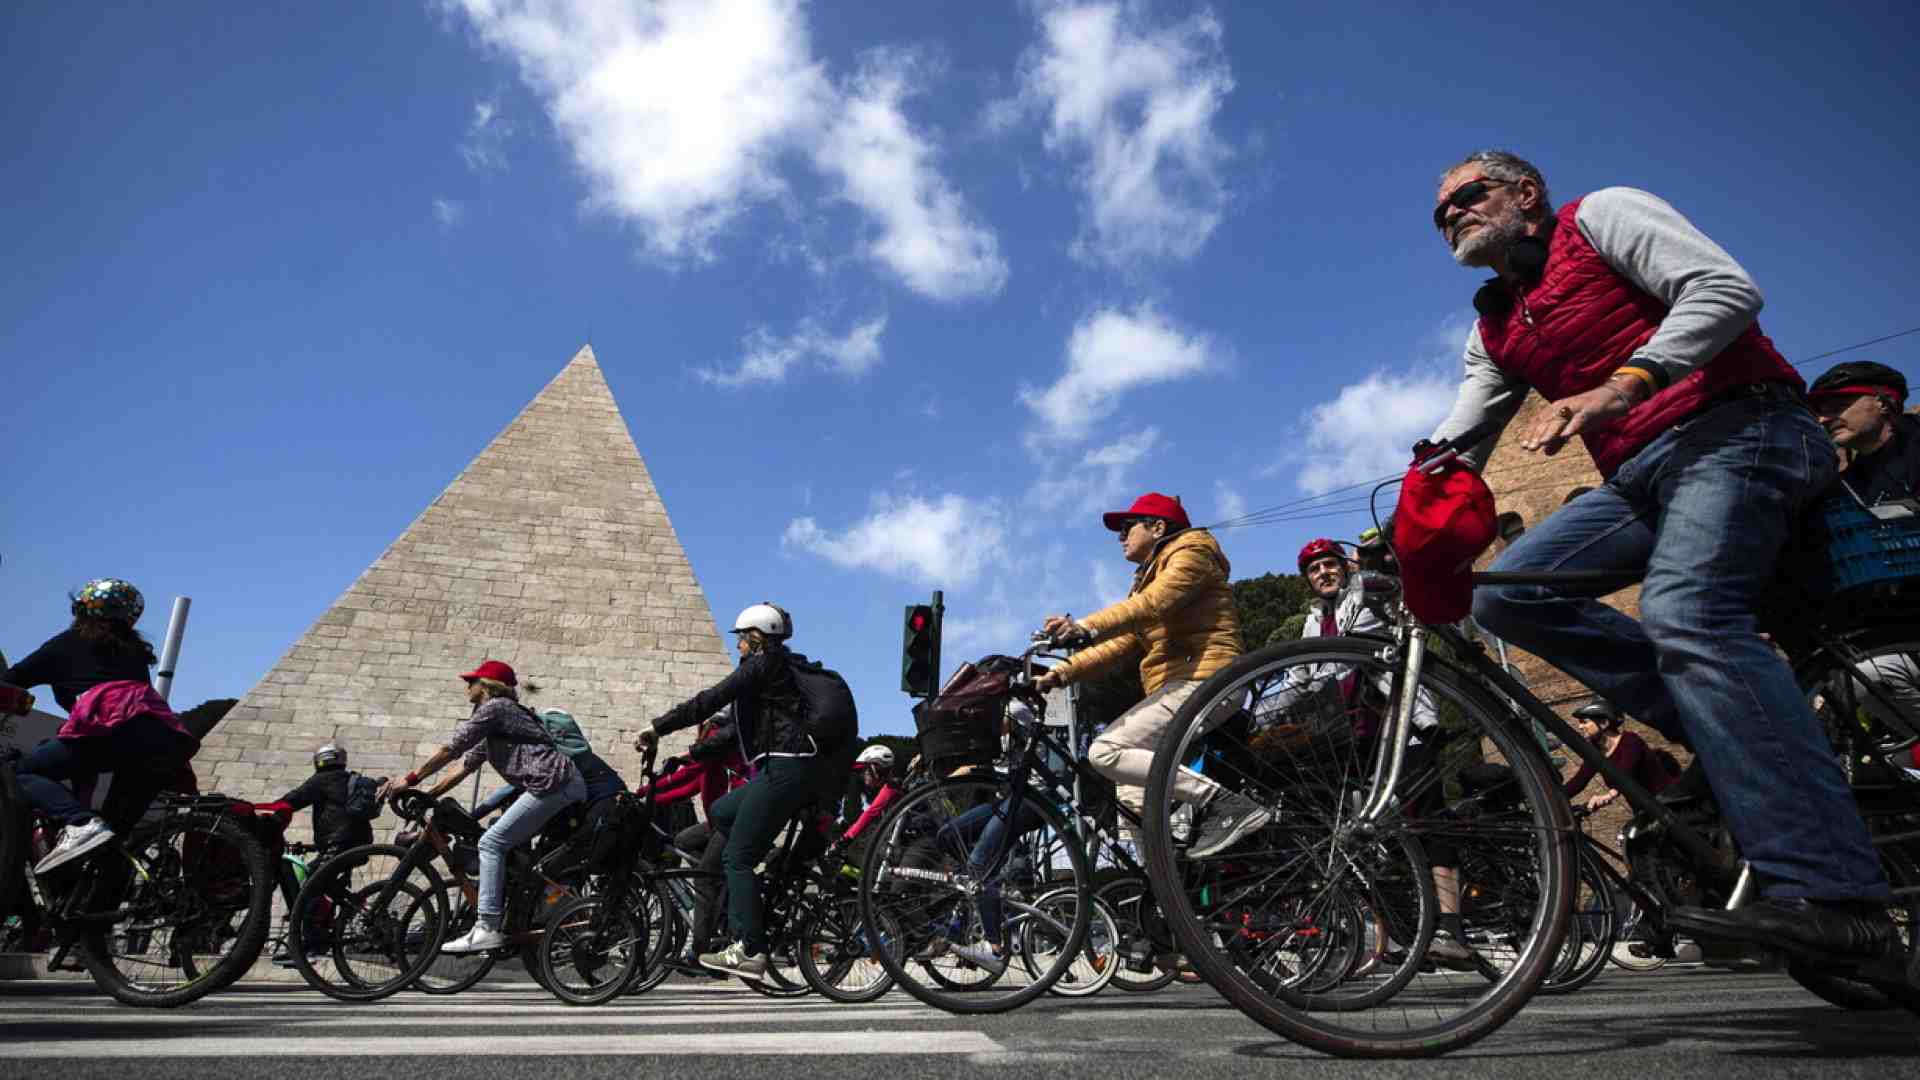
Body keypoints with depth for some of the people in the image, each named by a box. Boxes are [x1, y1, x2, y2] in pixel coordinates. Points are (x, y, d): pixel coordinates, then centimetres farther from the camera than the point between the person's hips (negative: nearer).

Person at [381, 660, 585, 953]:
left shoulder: (494, 708, -1)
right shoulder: (502, 711, 28)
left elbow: (450, 751, -6)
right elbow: (465, 764, 27)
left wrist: (409, 780, -1)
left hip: (553, 784, -10)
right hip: (568, 786, 10)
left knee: (491, 843, -9)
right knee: (507, 845, 18)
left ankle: (487, 928, -13)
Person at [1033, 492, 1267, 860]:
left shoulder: (1190, 552, 1)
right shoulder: (1149, 578, 29)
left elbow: (1153, 603, -22)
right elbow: (1120, 644, 16)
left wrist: (1085, 627, -35)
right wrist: (1061, 673, 3)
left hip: (1203, 681, -10)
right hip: (1179, 686, 10)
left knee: (1105, 752, -22)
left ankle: (1223, 803, -25)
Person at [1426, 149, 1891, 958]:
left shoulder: (1601, 214, 3)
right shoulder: (1495, 329, 22)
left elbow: (1726, 288, -12)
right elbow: (1452, 448, 15)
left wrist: (1621, 385, -27)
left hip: (1736, 434, -7)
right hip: (1640, 478, 7)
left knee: (1684, 611, -30)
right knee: (1506, 592, -10)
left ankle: (1830, 892, -31)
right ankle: (1719, 724, -8)